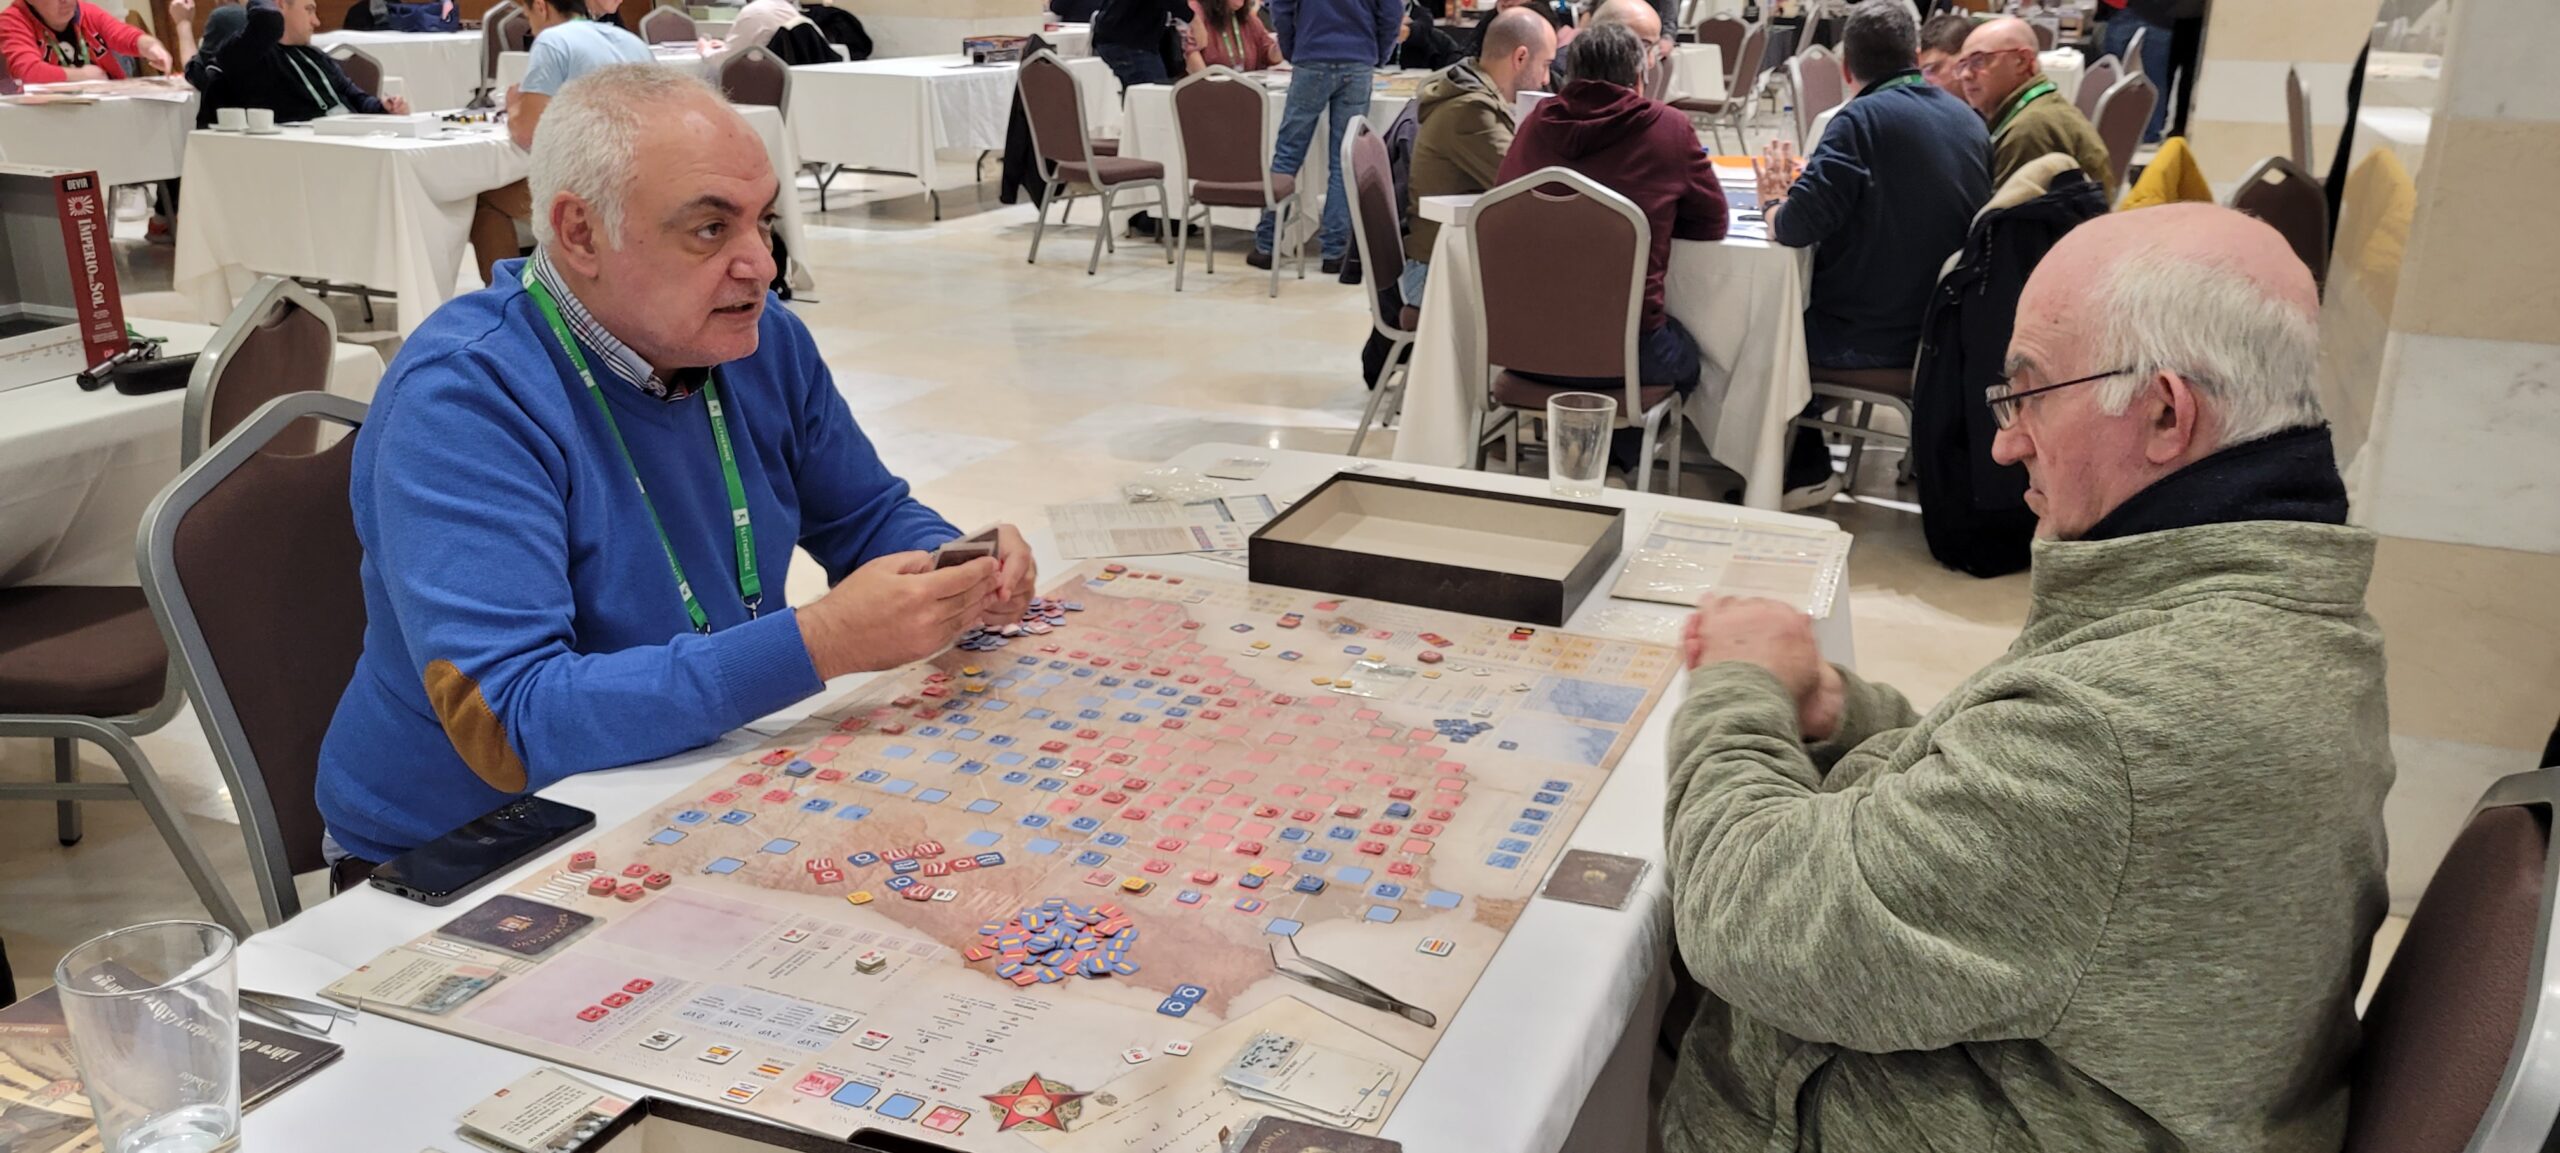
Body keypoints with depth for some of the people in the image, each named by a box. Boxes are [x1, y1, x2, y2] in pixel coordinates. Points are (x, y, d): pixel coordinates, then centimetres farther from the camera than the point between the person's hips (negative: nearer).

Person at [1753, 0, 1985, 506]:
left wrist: (1775, 204, -1)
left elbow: (1799, 226, -24)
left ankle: (1805, 470, 22)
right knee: (1801, 306, 29)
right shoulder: (1969, 121, 7)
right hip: (1947, 327, 7)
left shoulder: (1863, 118, -16)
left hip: (1873, 338, -7)